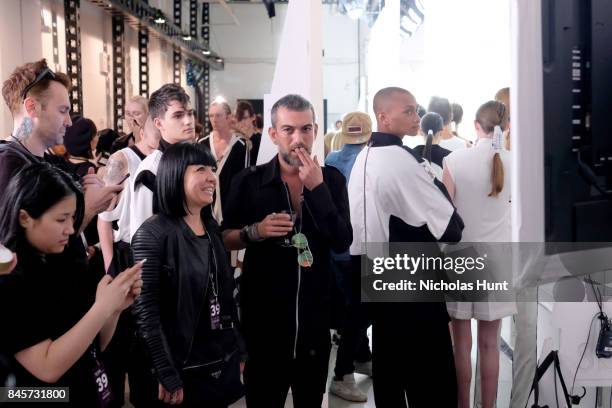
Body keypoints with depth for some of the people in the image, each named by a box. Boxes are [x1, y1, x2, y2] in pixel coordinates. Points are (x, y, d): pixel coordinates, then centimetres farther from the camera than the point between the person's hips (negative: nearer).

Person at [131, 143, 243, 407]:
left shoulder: (211, 227, 6)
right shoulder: (152, 234, -15)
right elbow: (145, 311, -17)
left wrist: (237, 349, 12)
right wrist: (166, 376, -17)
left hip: (223, 363, 7)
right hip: (183, 369, -6)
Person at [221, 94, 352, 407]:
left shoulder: (332, 179, -1)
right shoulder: (248, 181, -4)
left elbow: (342, 242, -11)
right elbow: (224, 239, 2)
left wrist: (317, 188, -19)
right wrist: (255, 231, -18)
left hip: (314, 315, 2)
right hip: (263, 315, -2)